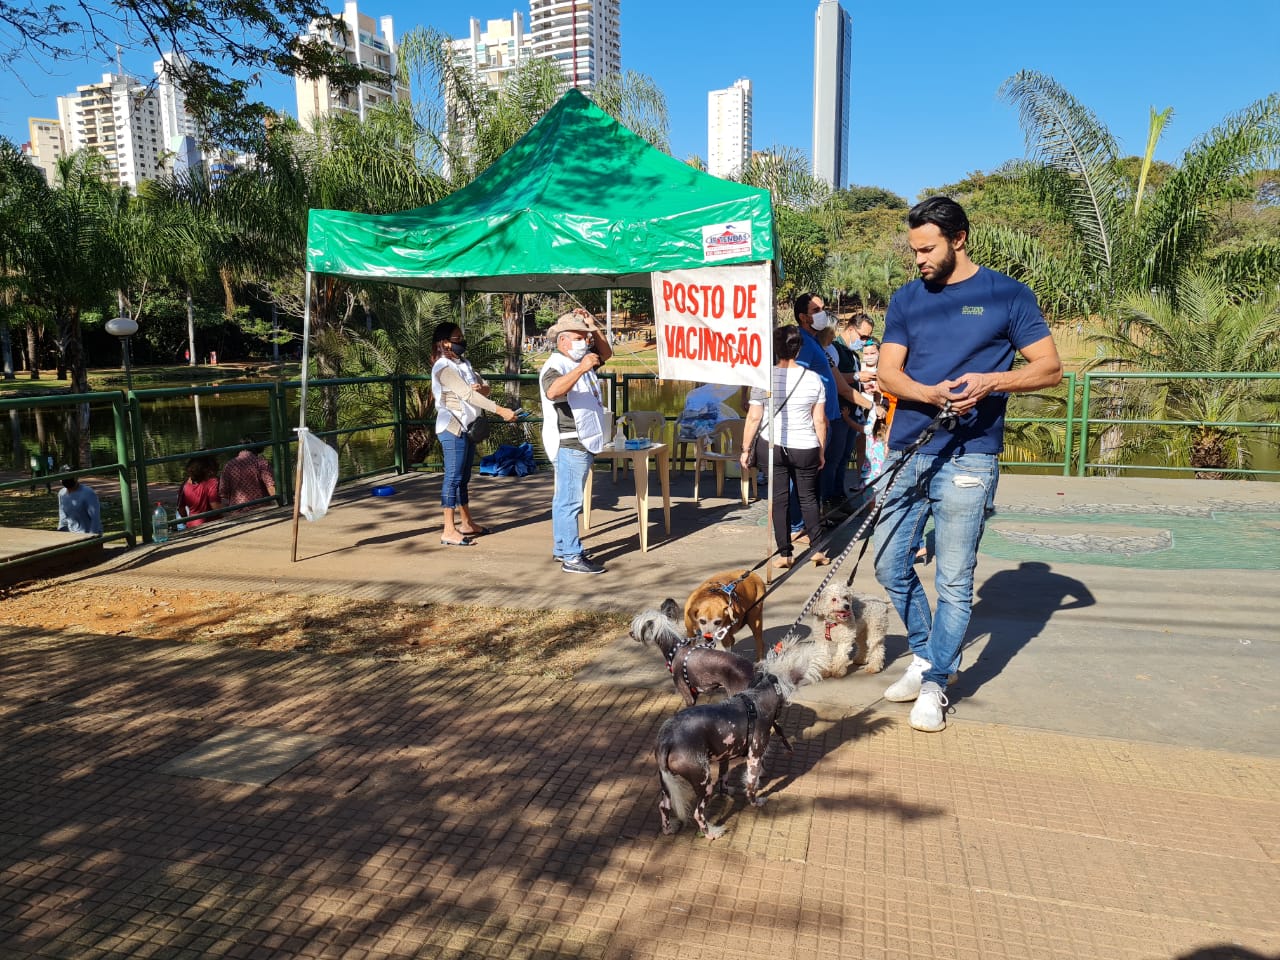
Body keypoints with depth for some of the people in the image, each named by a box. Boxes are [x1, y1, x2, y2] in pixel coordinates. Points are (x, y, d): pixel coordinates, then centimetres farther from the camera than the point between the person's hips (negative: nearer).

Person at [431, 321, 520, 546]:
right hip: (452, 428, -8)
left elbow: (485, 389, 13)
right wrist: (500, 410, -27)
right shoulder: (444, 367, -12)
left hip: (467, 427, 8)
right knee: (453, 477, -8)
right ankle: (449, 531, -5)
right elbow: (467, 394, -22)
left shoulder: (464, 363, 15)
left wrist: (482, 388, -13)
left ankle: (467, 523, 24)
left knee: (464, 477, 15)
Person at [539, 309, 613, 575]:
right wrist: (580, 369, -42)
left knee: (565, 499, 16)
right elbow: (552, 391, -36)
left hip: (582, 443, 10)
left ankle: (562, 548, 25)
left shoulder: (577, 362, 15)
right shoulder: (555, 366, -15)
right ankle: (572, 558, -7)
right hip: (569, 444, -10)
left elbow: (606, 354, 25)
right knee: (570, 500, -9)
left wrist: (593, 327, 11)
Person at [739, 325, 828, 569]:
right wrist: (821, 451, 12)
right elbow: (820, 420, 2)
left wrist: (745, 449, 4)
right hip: (806, 448, 1)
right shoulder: (813, 378, -1)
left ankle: (784, 554, 7)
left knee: (779, 499, 6)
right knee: (808, 497, 15)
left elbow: (753, 418, -5)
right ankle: (817, 548, 13)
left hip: (772, 446, -1)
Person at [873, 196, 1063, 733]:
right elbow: (887, 372, 4)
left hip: (966, 459, -4)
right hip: (905, 451, 4)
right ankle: (925, 654, 30)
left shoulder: (1007, 295, 1)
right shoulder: (906, 299, 11)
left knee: (954, 581, 1)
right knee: (889, 563, 8)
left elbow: (1049, 368, 0)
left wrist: (990, 381, -18)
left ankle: (934, 683, 16)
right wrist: (933, 394, -16)